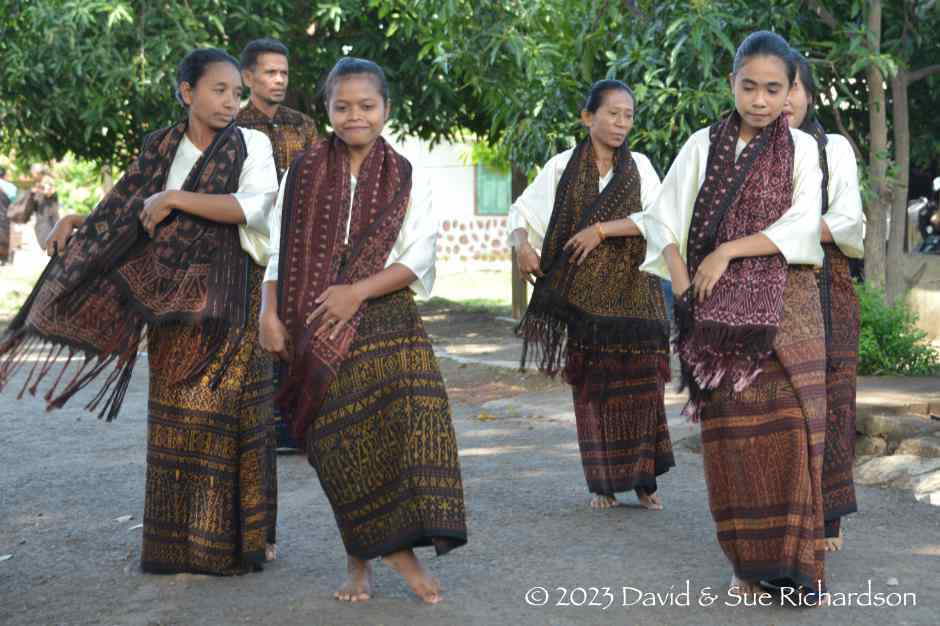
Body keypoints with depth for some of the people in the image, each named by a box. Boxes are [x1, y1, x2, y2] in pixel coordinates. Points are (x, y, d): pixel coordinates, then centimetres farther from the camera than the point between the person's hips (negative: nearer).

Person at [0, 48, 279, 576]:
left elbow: (256, 206, -20)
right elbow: (129, 206, 25)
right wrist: (79, 222, 13)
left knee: (225, 409, -5)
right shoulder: (161, 149, 10)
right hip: (171, 296, 4)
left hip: (228, 295, -4)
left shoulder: (251, 144, -3)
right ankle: (179, 540, 13)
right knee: (175, 411, 5)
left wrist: (175, 199, -18)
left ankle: (232, 539, 3)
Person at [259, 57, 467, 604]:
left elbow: (419, 256, -4)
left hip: (388, 320, 0)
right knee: (342, 445, 0)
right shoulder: (303, 173, 7)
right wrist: (270, 313, -6)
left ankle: (403, 546, -6)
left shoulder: (406, 179, 4)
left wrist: (358, 291, -15)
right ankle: (359, 560, 11)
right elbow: (280, 251, 6)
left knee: (416, 421, -15)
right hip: (319, 332, 0)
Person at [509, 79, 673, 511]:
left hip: (632, 290, 0)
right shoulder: (562, 166, 6)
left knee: (640, 383, -5)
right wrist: (522, 246, -12)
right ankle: (603, 483, 8)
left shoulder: (639, 166, 8)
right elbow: (523, 211, 8)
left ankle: (644, 478, 5)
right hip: (582, 293, 0)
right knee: (591, 386, 0)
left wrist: (602, 229, -14)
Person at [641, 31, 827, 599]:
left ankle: (792, 557, 1)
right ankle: (748, 561, 6)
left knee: (787, 426, -7)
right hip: (720, 309, 1)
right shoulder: (703, 145, 7)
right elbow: (664, 219, 5)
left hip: (785, 305, 0)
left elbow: (801, 224, -6)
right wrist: (685, 289, -5)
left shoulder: (802, 148, 6)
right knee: (731, 430, -2)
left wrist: (728, 251, -12)